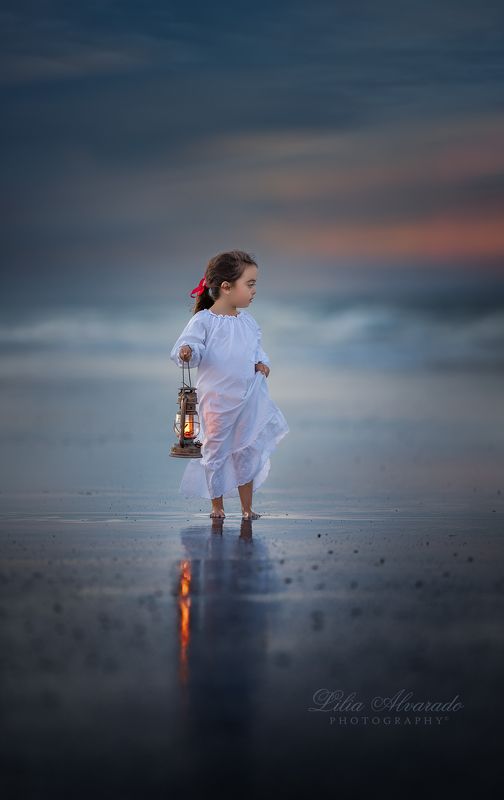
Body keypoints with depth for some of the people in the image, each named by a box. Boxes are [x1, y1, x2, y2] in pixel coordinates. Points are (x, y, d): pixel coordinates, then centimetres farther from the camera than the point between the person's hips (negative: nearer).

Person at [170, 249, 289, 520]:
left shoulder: (247, 321, 5)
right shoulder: (203, 321, -13)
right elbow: (190, 346, -19)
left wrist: (261, 363, -4)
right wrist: (186, 352, -41)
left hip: (249, 400, 5)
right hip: (216, 402, -5)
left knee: (248, 452, 10)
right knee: (215, 452, 6)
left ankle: (247, 507, 21)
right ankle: (217, 506, 21)